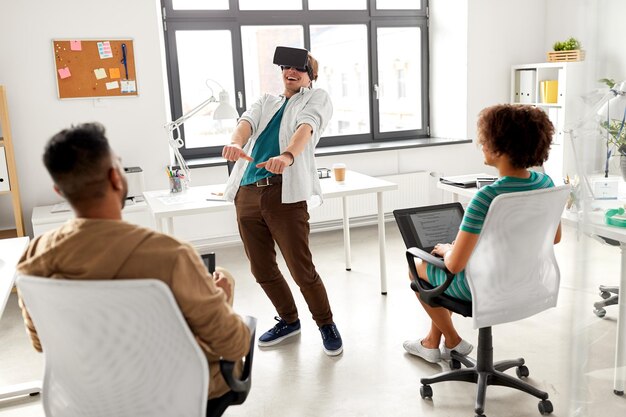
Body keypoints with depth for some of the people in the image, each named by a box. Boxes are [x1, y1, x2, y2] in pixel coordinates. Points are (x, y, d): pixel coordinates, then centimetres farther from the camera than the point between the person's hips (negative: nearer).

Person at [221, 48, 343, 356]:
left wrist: (287, 155, -33)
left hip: (286, 193, -5)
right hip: (247, 193, 5)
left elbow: (305, 127, -11)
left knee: (302, 270, -4)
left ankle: (326, 324, 21)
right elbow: (247, 122, 2)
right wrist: (236, 143, -23)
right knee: (262, 270, 11)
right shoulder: (266, 102, 24)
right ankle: (289, 320, 34)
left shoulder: (317, 98, 12)